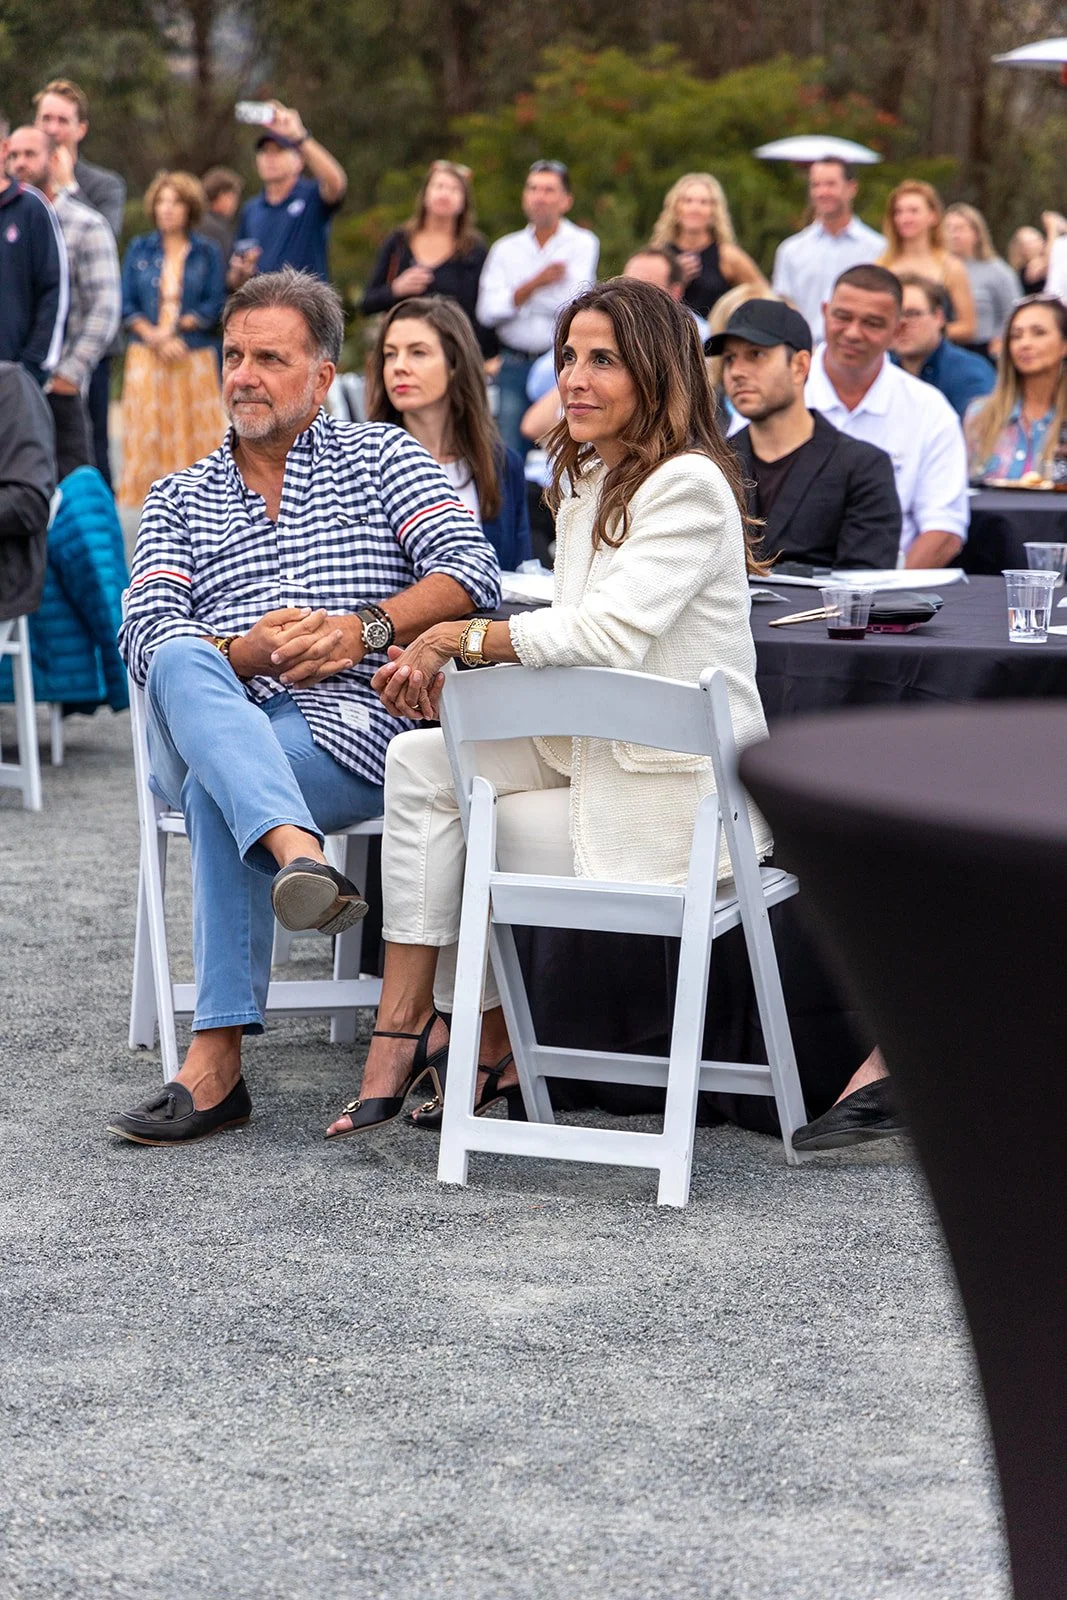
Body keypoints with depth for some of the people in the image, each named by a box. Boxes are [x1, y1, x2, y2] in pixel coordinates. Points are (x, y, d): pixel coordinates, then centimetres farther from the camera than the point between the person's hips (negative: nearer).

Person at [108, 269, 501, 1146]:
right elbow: (145, 629, 8)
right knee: (181, 667, -37)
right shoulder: (180, 498, 26)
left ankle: (217, 1063, -42)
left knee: (217, 794, -36)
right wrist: (241, 656, -14)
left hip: (345, 725, -2)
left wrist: (364, 631, -13)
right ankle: (298, 852, -61)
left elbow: (472, 570, 3)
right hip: (206, 722, 2)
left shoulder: (381, 456, 19)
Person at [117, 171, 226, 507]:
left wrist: (175, 327, -10)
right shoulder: (139, 249, 10)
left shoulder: (207, 253, 6)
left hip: (195, 358, -1)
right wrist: (155, 337, -10)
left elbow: (215, 306, 0)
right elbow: (126, 305, 4)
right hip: (146, 355, 1)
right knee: (147, 437, -4)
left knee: (194, 433, -4)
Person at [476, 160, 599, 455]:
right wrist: (535, 283, -10)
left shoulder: (583, 243, 2)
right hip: (514, 368, 3)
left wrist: (517, 294, -2)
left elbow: (572, 302, -12)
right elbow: (487, 312, 0)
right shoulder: (505, 249, 12)